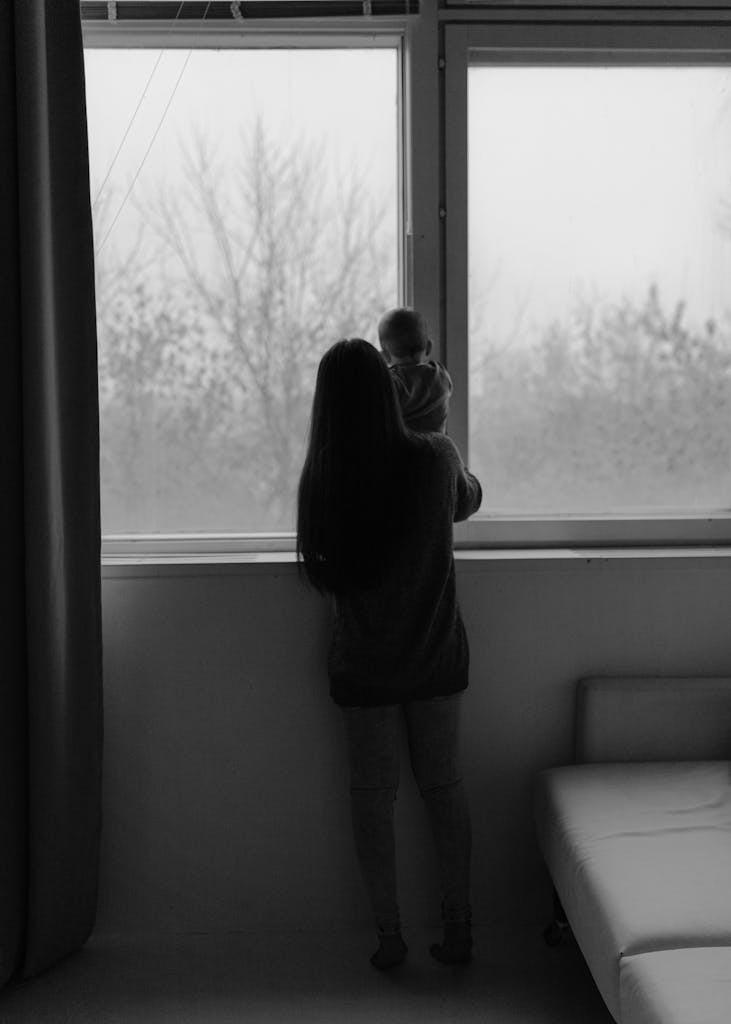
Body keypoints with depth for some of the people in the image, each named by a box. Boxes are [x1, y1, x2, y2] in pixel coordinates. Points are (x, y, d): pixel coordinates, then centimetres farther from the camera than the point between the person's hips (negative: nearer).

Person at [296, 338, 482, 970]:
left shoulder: (323, 479, -16)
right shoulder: (434, 457, -14)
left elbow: (323, 573, -1)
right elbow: (468, 503, 10)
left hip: (364, 665, -1)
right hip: (437, 657, 1)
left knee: (373, 796, 12)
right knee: (444, 786, 16)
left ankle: (390, 937, 21)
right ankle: (458, 929, 24)